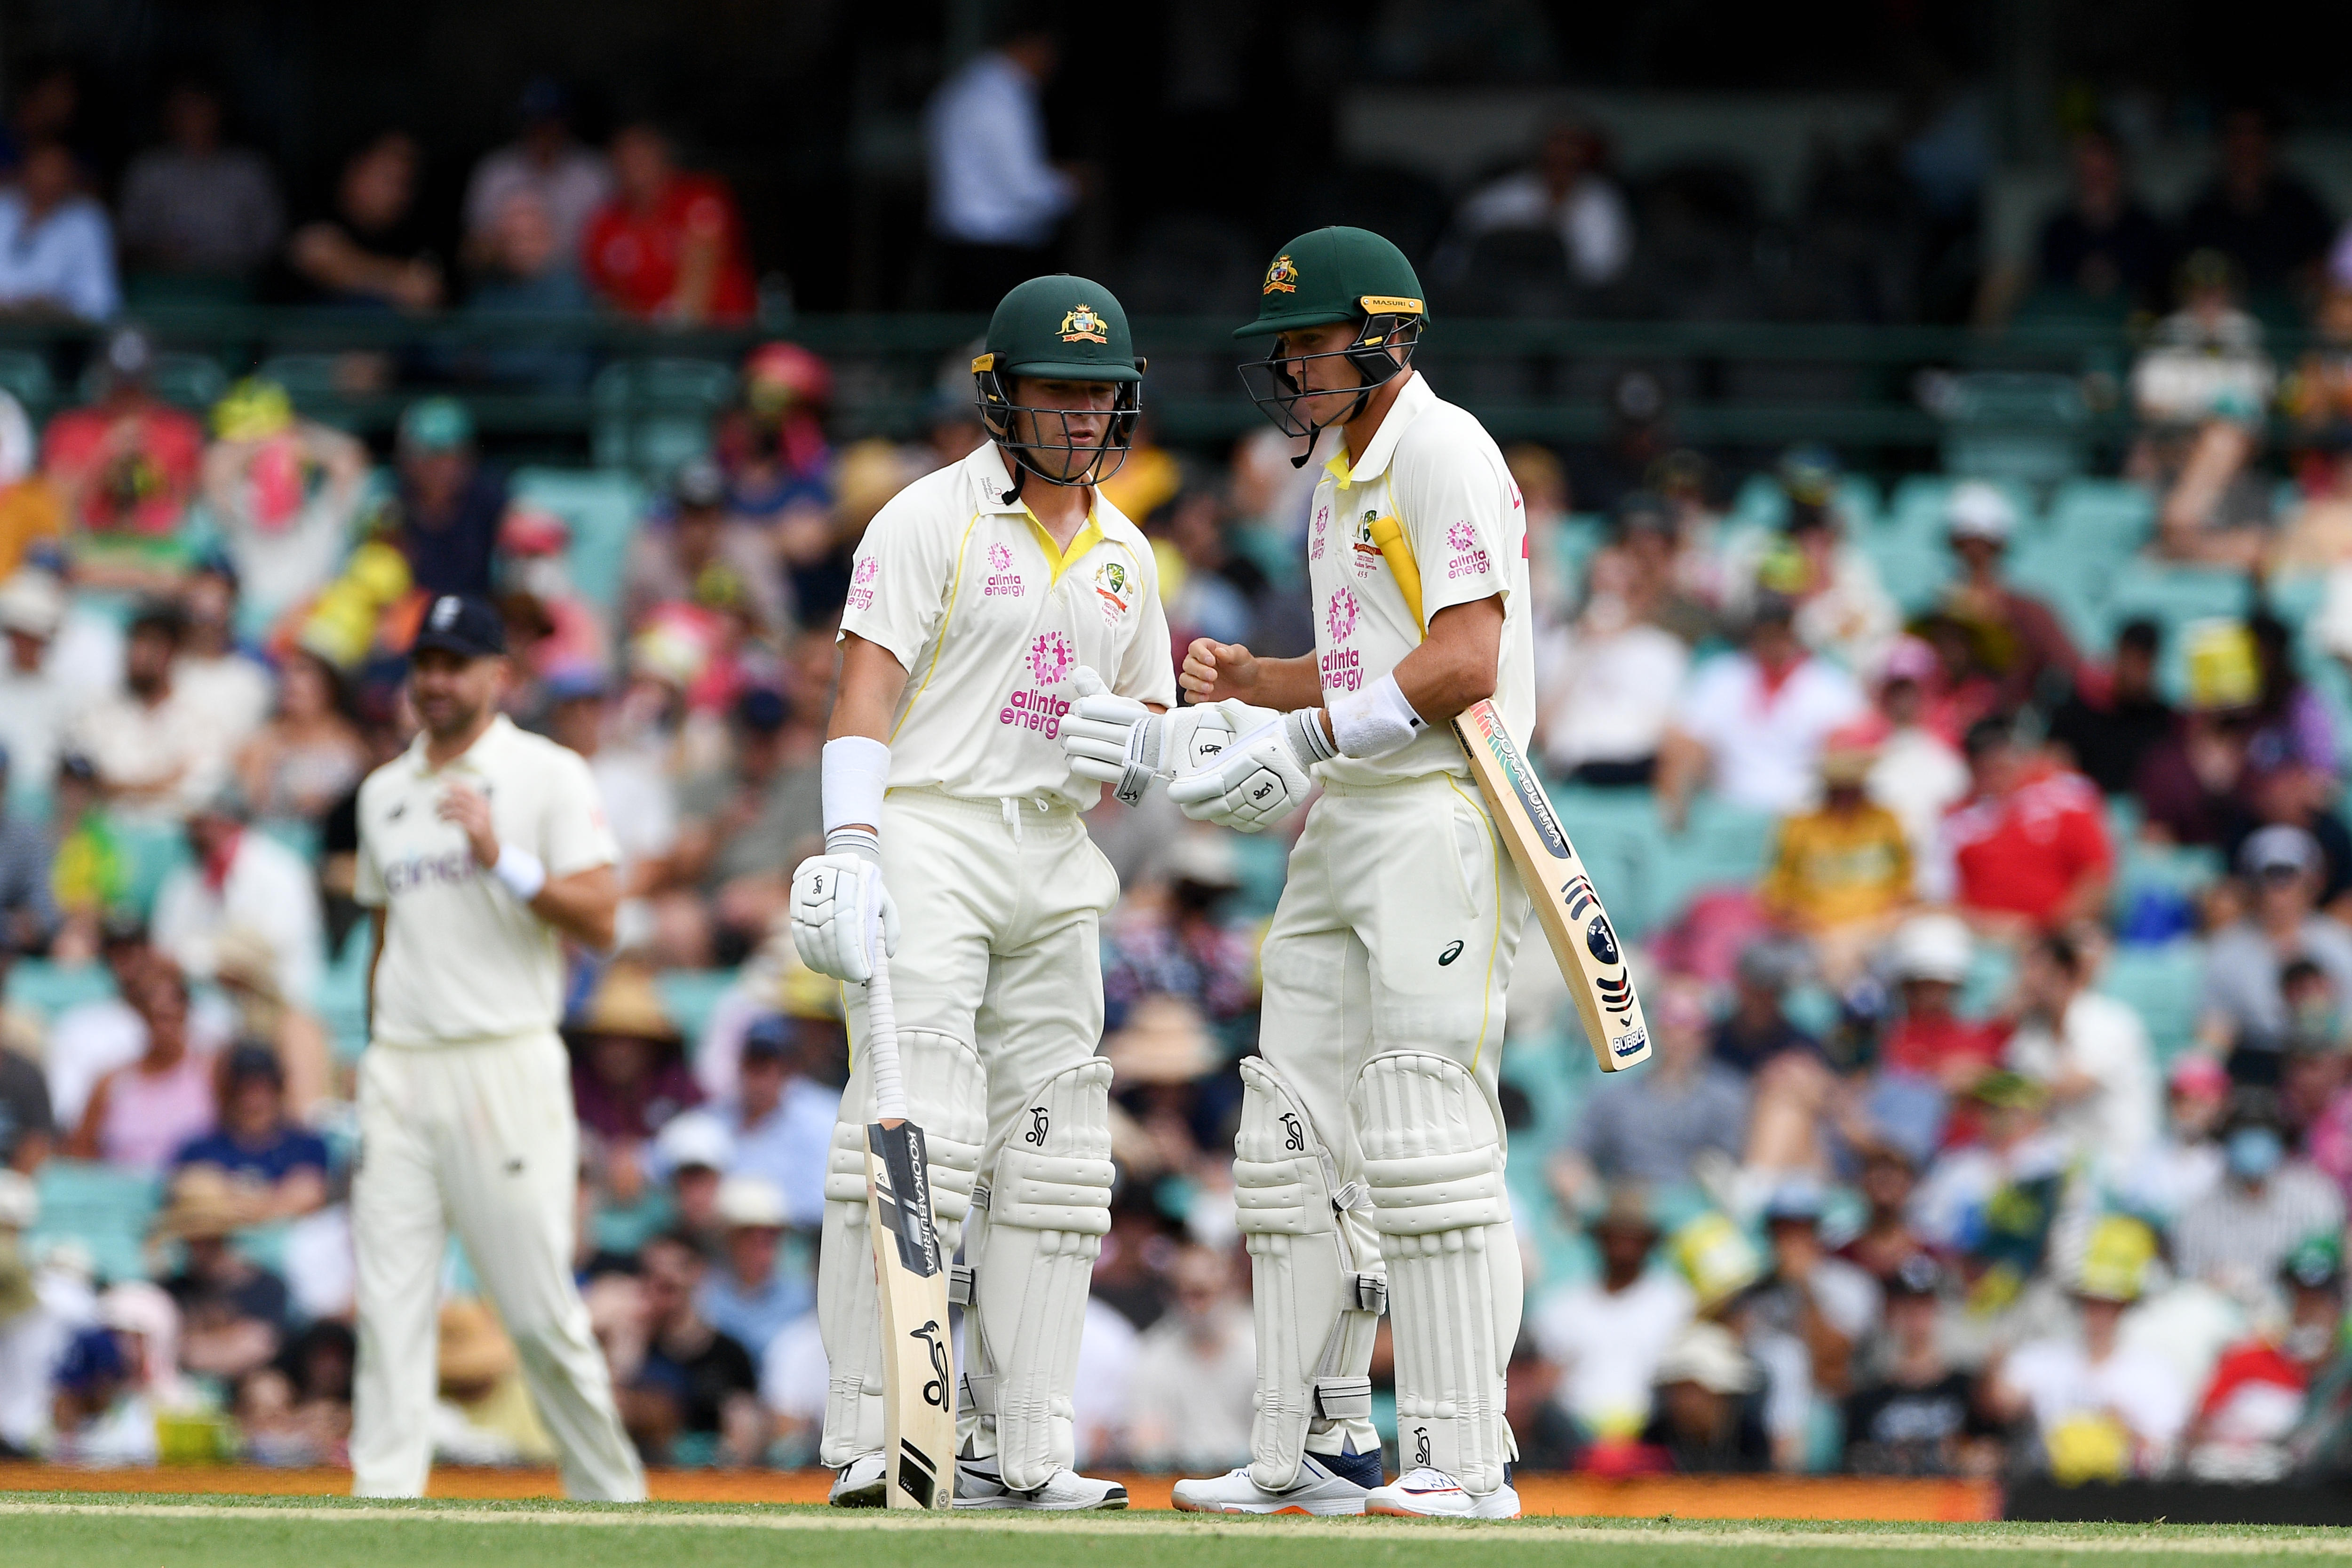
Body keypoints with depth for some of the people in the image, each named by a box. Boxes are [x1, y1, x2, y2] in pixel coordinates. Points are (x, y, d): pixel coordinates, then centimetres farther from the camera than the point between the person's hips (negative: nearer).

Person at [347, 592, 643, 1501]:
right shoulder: (386, 793, 17)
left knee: (541, 1314, -4)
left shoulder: (548, 777, 0)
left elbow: (599, 921, -9)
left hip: (505, 1066, -5)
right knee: (390, 1313, -3)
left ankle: (612, 1496, 11)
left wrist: (501, 860, -21)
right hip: (399, 1075, 5)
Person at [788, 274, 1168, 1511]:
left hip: (1053, 865, 7)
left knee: (1052, 1153, 4)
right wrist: (849, 850, -23)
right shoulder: (933, 518, -4)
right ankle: (872, 1442, -17)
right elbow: (868, 681, -12)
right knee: (916, 1133, -15)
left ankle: (1019, 1447, 6)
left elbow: (1151, 718, 21)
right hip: (926, 840, -7)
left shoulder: (1124, 557, 17)